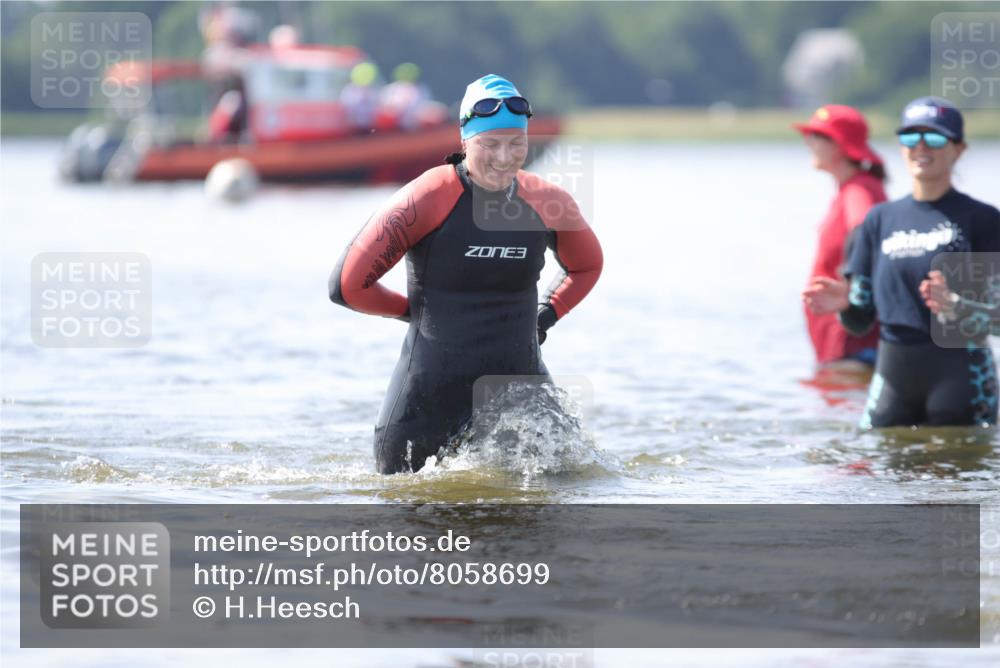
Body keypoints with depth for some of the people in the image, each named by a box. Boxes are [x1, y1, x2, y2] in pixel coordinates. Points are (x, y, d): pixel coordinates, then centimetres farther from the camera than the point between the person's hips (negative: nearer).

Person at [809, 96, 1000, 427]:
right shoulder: (881, 219, 12)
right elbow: (861, 321, 12)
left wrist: (954, 306, -26)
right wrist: (842, 304, -9)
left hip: (959, 373, -4)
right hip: (894, 374, 4)